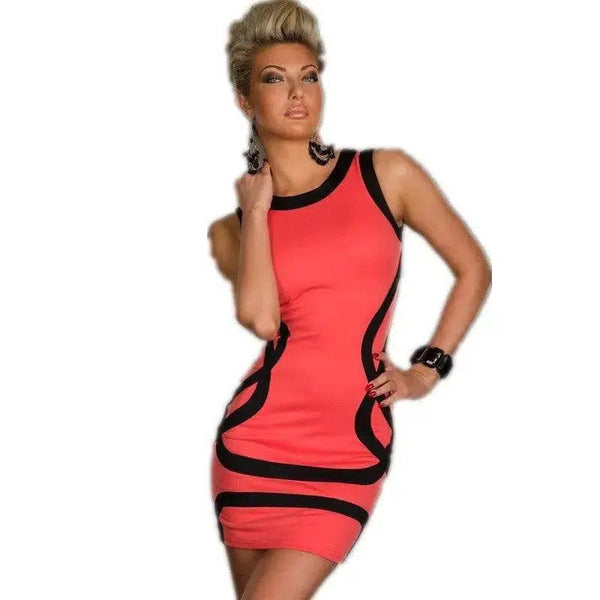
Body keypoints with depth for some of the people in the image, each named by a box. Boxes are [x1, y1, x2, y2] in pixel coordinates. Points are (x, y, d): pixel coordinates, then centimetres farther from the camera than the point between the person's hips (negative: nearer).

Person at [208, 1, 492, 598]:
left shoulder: (386, 175, 3)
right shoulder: (232, 228, 7)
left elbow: (473, 269, 11)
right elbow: (260, 318, -13)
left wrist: (427, 369, 6)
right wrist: (256, 210, -4)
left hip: (350, 448, -2)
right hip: (257, 436, 2)